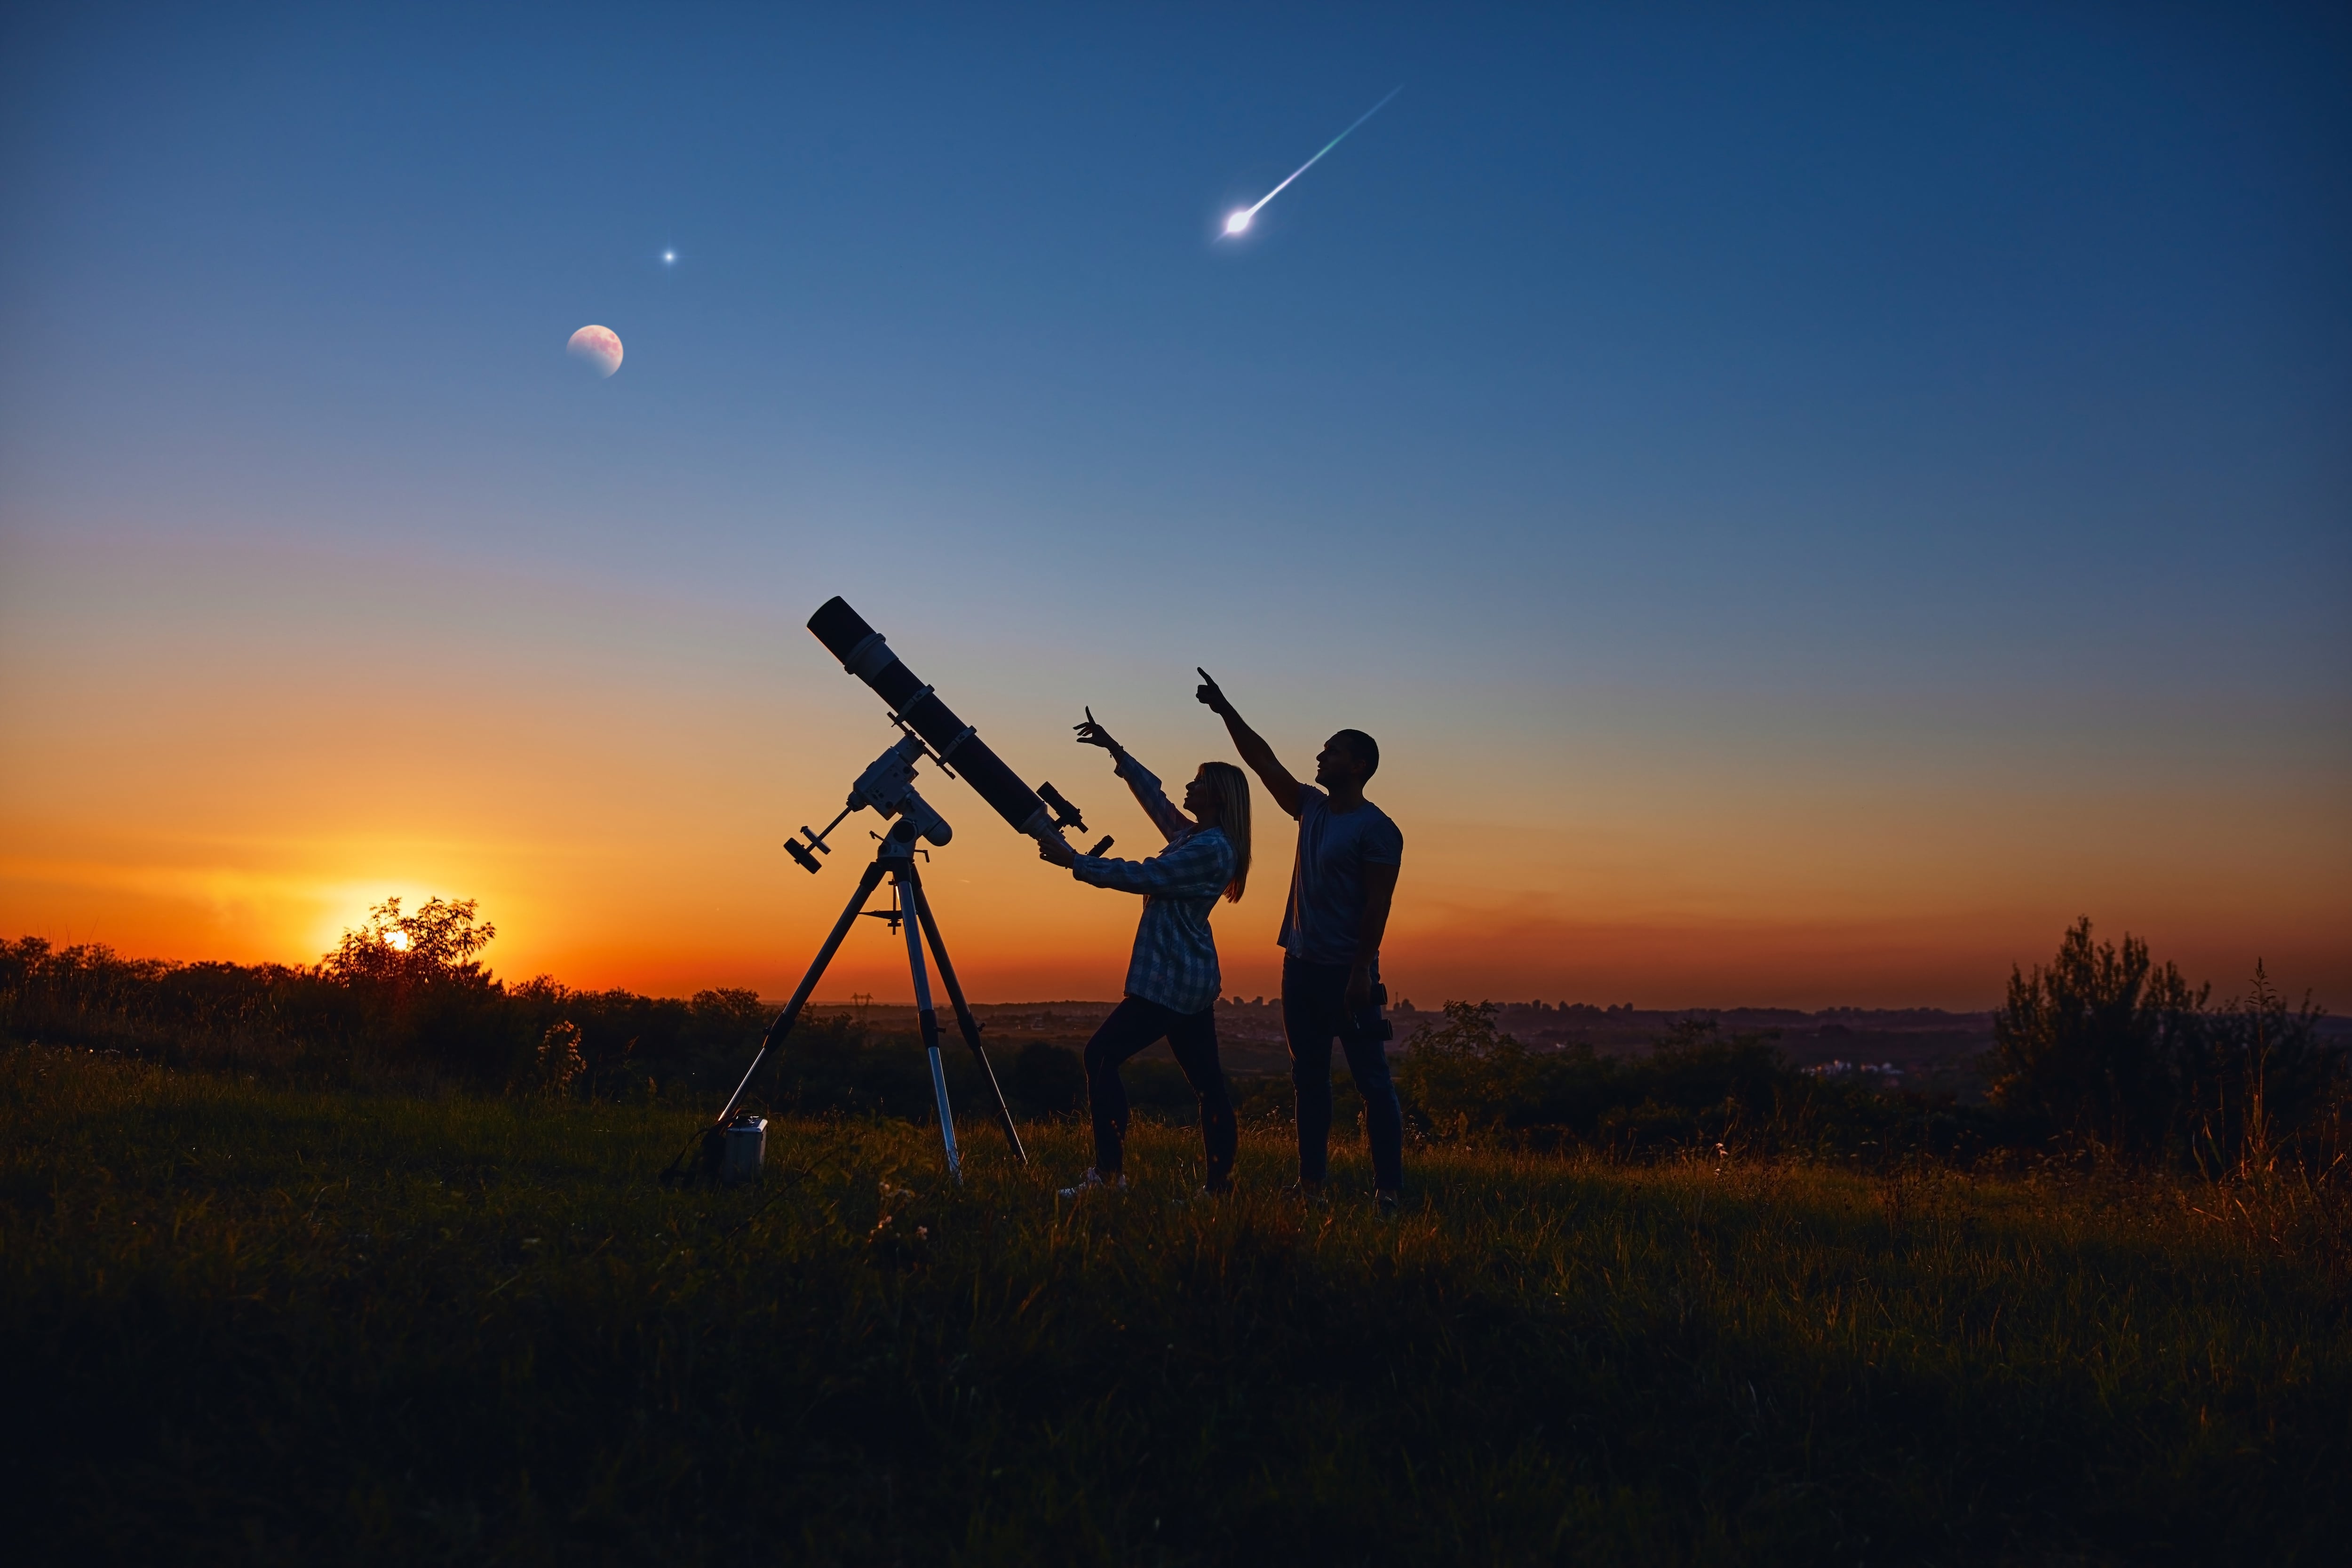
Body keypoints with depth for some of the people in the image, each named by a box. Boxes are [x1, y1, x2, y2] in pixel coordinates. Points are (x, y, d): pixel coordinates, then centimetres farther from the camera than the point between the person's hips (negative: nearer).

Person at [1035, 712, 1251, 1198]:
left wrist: (1075, 861, -14)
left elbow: (1141, 876, -17)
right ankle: (1220, 1181, 10)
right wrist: (1114, 750, 25)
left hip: (1172, 979, -10)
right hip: (1190, 979, 10)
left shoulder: (1210, 848, -14)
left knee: (1102, 1054, -8)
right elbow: (1153, 796, 25)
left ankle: (1109, 1171, -9)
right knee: (1206, 1080, 8)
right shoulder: (1194, 837, 14)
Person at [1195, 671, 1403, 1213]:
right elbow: (1263, 761, 15)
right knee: (1309, 1080, 10)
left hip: (1346, 973, -8)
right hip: (1301, 965, 8)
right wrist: (1225, 711, 12)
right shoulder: (1311, 807, 11)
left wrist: (1361, 974, -20)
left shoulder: (1377, 829, -10)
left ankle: (1388, 1190, -4)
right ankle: (1310, 1182, 16)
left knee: (1372, 1082, -5)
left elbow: (1377, 906, -15)